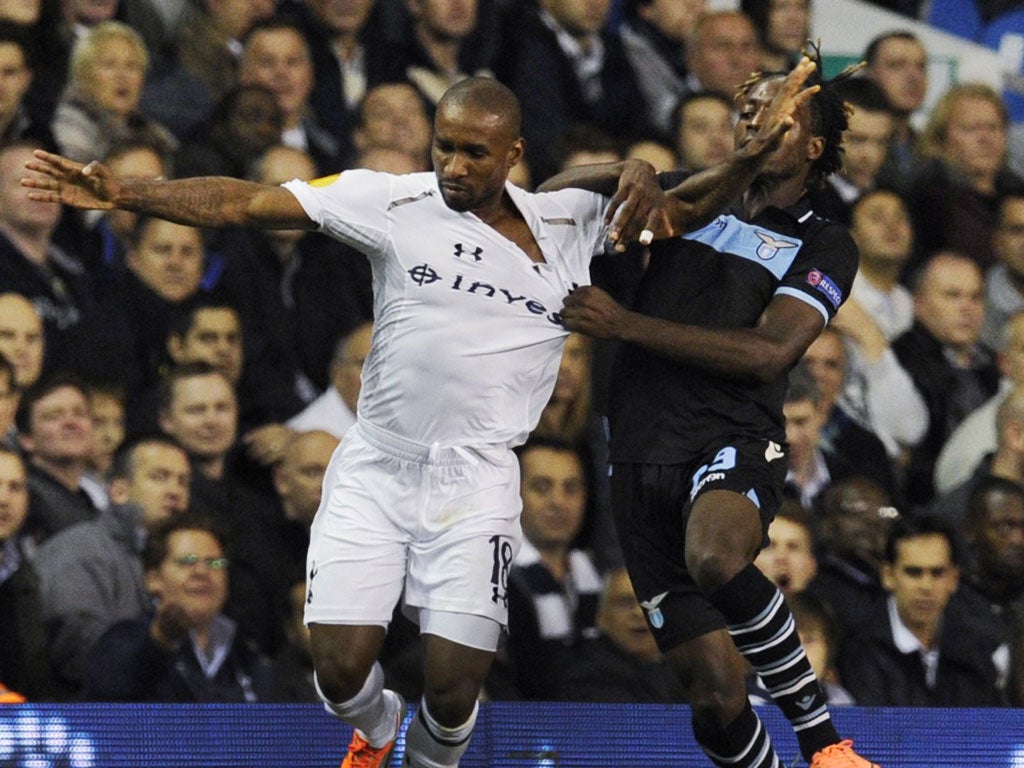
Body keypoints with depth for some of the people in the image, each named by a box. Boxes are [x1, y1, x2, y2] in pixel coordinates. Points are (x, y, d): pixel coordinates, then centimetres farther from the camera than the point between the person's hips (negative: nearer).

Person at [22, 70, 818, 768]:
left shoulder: (573, 222, 2)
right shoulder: (393, 201, -4)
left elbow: (690, 210, 12)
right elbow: (245, 204, -7)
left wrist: (753, 154, -7)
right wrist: (122, 191, -15)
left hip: (476, 483, 0)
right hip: (373, 473, 0)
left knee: (454, 691, -4)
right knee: (341, 668, -5)